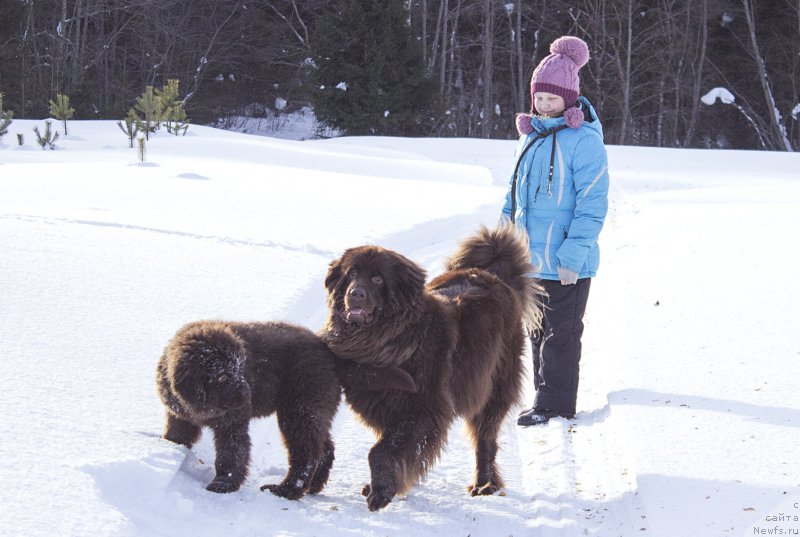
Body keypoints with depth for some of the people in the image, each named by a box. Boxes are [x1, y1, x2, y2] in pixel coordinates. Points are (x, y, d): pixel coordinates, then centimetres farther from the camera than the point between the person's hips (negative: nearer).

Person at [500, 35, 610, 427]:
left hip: (566, 262, -8)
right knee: (539, 332, 15)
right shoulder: (530, 137, 11)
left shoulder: (584, 140, -13)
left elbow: (592, 204, -16)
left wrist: (574, 254, -20)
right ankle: (546, 398, 26)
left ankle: (555, 405, 6)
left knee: (561, 334, 0)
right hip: (530, 258, 8)